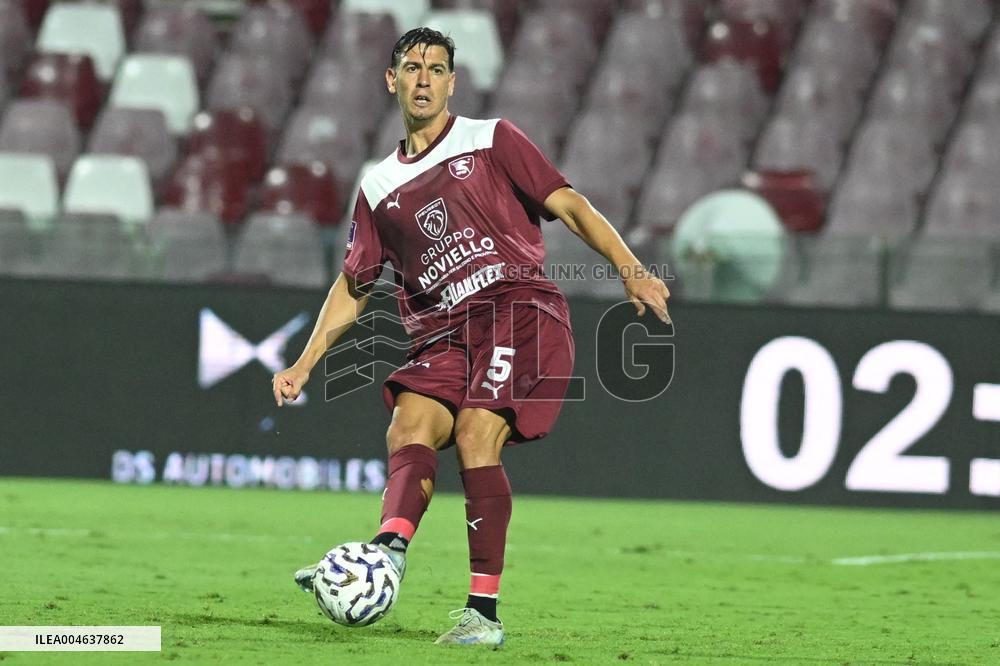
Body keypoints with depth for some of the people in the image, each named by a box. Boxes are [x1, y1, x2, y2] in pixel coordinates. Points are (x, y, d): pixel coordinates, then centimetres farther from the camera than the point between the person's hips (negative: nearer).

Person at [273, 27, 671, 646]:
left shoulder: (490, 140, 10)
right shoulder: (380, 187, 22)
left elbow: (568, 205, 3)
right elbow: (353, 285, 28)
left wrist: (631, 270, -10)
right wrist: (305, 364, 20)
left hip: (521, 306, -5)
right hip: (443, 333, 5)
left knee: (475, 437, -23)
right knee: (409, 427, -23)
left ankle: (485, 610, -25)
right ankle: (390, 547, -48)